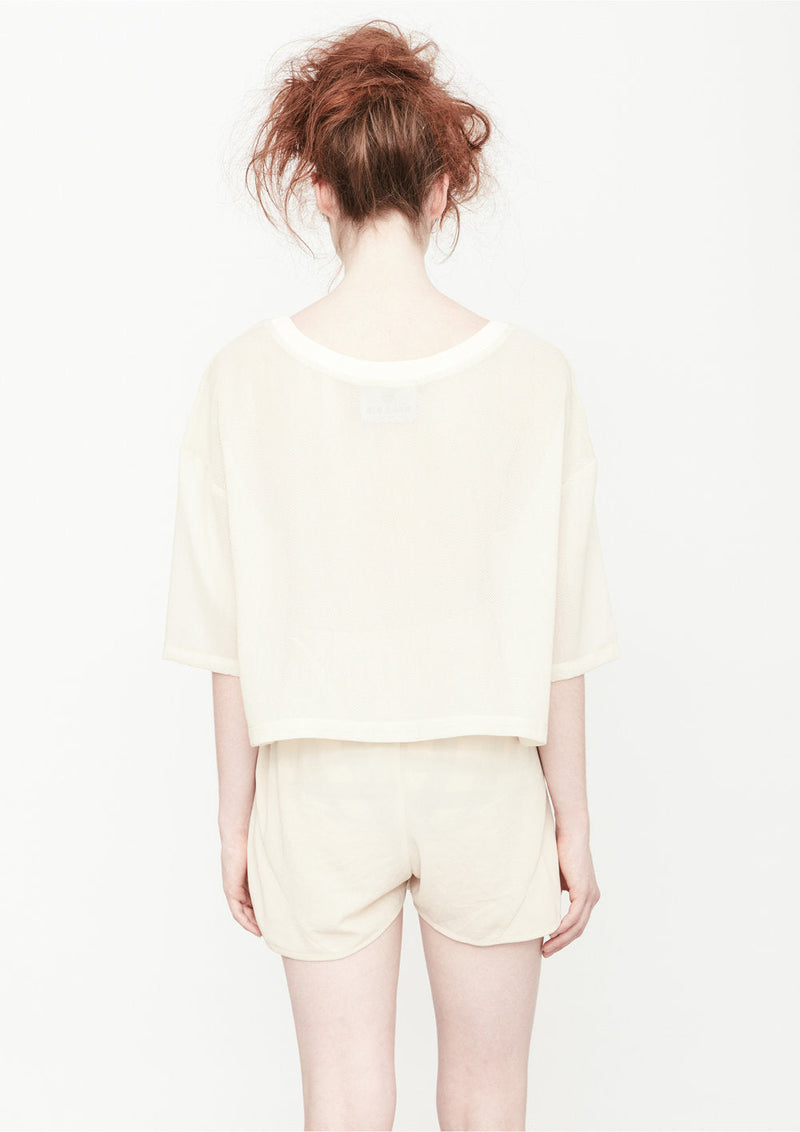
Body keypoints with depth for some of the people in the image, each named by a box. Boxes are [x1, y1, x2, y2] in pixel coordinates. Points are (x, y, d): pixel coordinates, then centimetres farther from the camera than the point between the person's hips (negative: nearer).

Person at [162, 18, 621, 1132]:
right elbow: (561, 636, -7)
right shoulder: (533, 376, -11)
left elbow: (231, 633, -5)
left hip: (323, 787, 0)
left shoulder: (247, 378, -10)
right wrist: (573, 821, 5)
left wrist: (235, 812, 7)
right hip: (485, 784, 0)